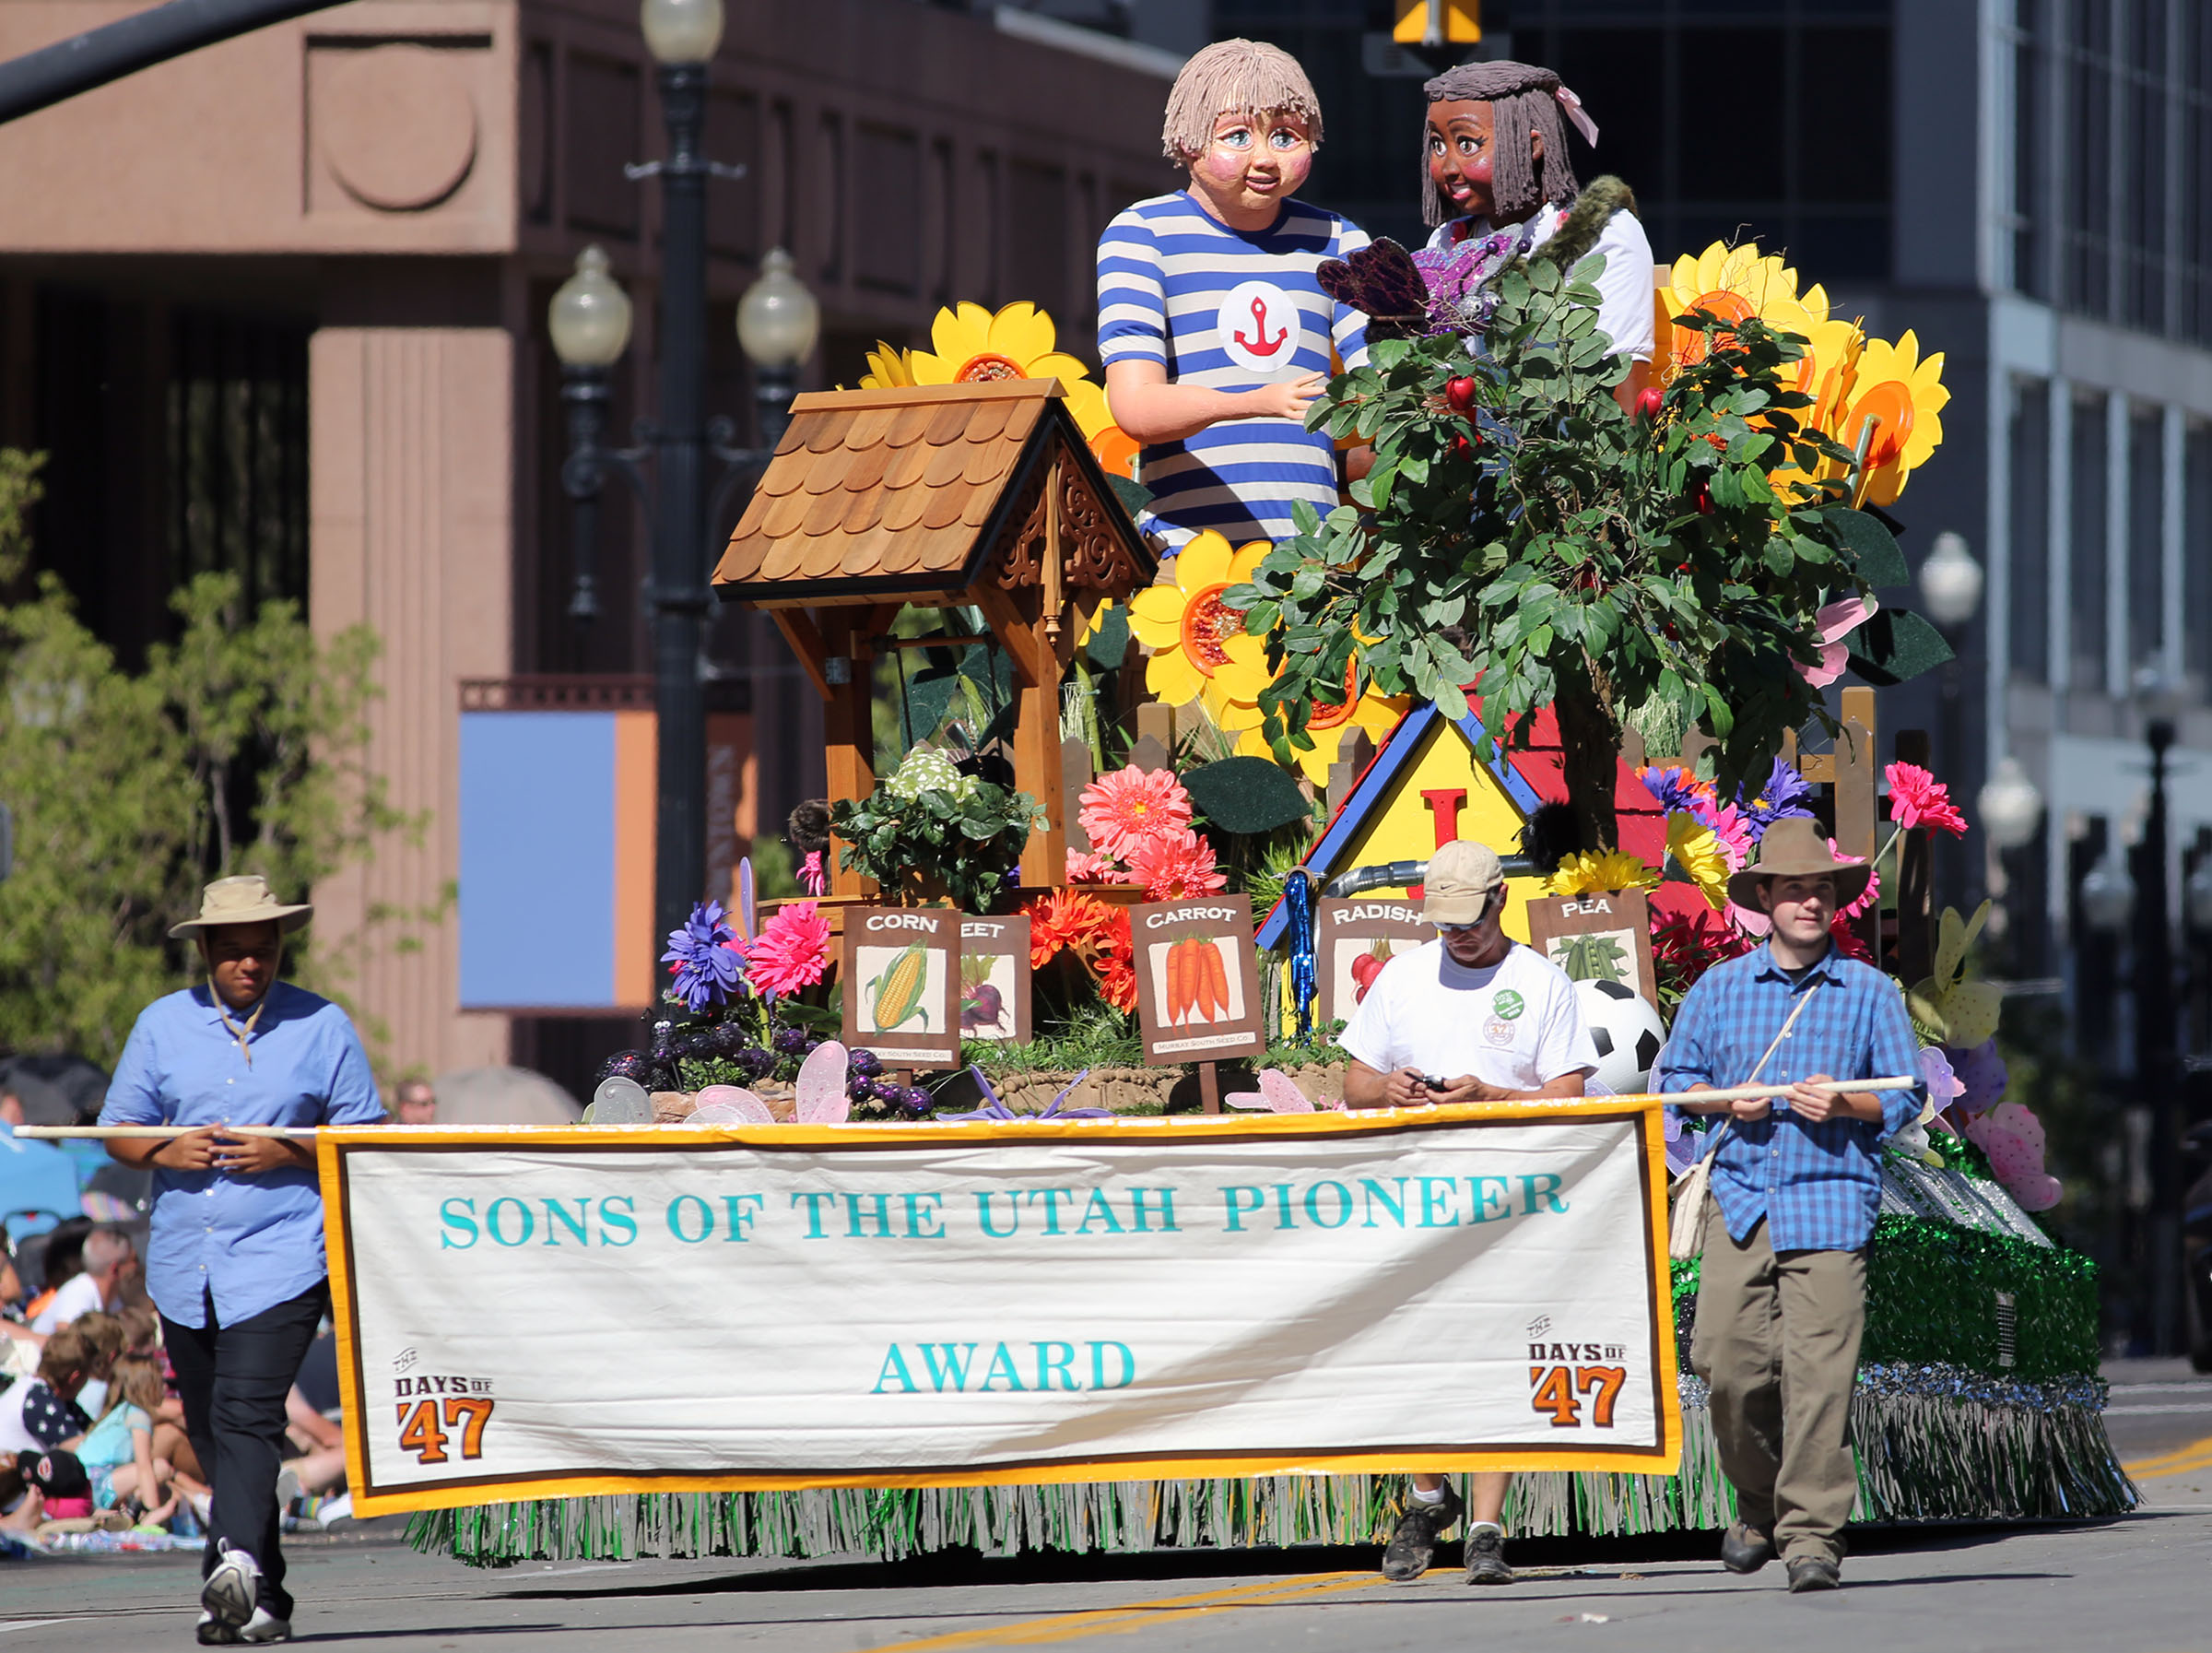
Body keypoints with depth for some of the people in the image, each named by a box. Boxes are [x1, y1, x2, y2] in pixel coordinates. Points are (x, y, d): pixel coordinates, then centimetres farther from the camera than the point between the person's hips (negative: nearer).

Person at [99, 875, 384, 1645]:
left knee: (247, 1413, -22)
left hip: (281, 1257, -4)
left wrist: (288, 1153, -13)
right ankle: (260, 1603, 18)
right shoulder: (162, 1025, 11)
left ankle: (239, 1561, -37)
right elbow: (117, 1130, 14)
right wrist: (164, 1152, -8)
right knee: (210, 1431, 9)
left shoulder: (322, 1027, 4)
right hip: (183, 1263, 4)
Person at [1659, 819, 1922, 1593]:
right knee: (1729, 1361, -5)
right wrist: (1726, 1100, -3)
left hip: (1831, 1200, -2)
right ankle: (1757, 1504, 18)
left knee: (1818, 1370, -11)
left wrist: (1843, 1105, -11)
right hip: (1740, 1199, 2)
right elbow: (1676, 1076, 17)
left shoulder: (1870, 993, 8)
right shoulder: (1718, 989, 13)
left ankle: (1811, 1535, -9)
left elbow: (1905, 1096, 8)